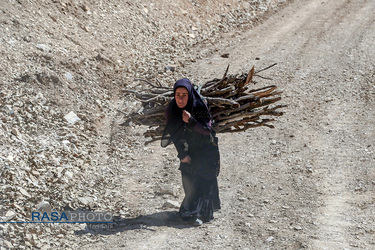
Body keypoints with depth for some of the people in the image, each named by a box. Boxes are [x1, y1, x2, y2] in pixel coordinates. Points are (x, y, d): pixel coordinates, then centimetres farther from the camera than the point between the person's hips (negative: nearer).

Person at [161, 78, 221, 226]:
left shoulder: (199, 107, -24)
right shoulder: (171, 111, -14)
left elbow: (208, 130, -24)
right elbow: (174, 135, -2)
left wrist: (191, 122, -38)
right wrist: (181, 154, -7)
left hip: (205, 151, -3)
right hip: (188, 152, 3)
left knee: (202, 182, -6)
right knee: (189, 184, 4)